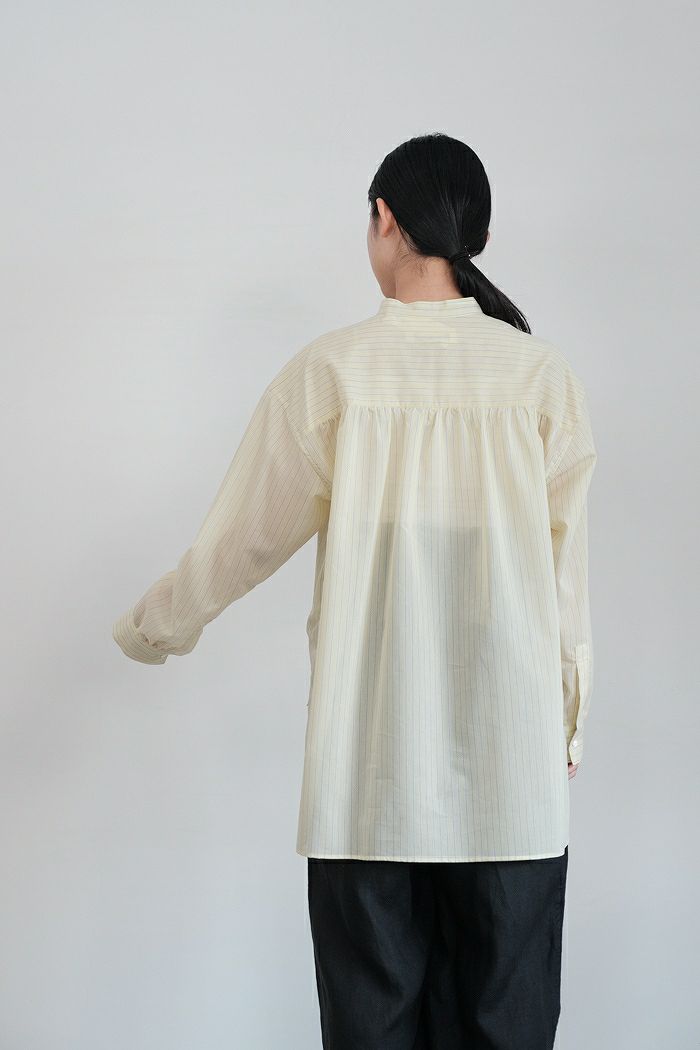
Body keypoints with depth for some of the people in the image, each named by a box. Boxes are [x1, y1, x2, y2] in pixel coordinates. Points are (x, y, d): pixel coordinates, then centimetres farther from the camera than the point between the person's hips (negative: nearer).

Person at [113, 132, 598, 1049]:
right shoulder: (542, 373, -1)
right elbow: (566, 566, 3)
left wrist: (150, 630, 22)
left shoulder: (332, 370, -4)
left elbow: (245, 537, 4)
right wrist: (568, 721, 14)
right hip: (514, 766, 1)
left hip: (369, 767, -1)